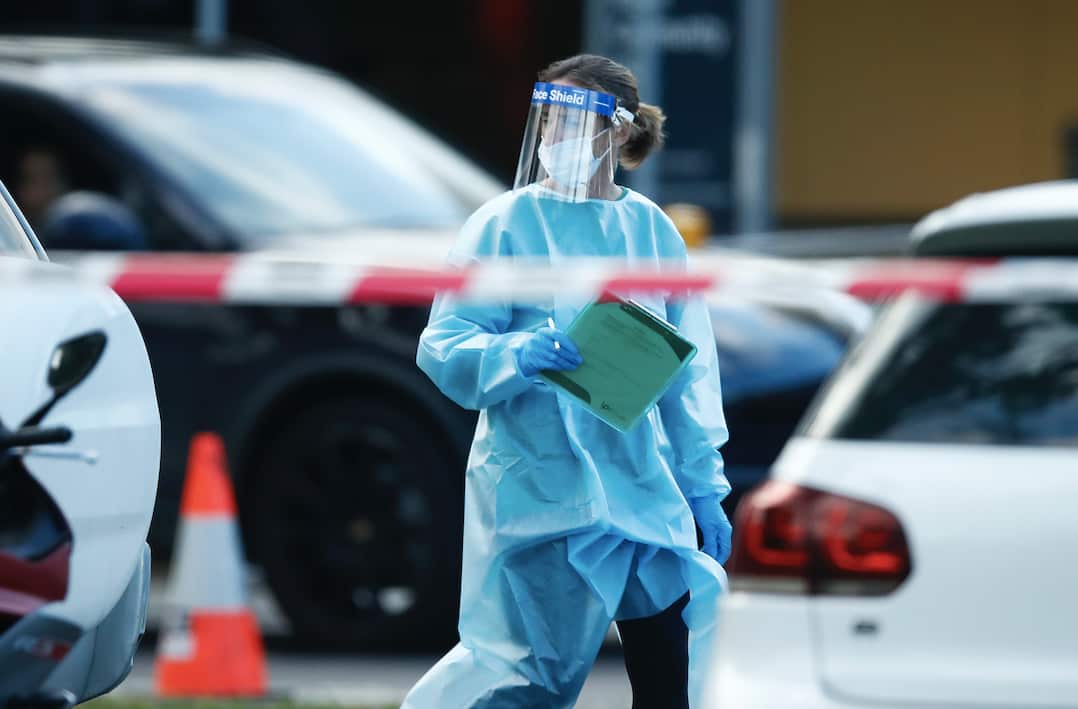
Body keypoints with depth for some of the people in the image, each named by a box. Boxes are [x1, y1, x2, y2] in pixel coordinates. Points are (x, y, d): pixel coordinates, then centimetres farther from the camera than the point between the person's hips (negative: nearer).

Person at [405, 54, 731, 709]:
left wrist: (705, 488, 13)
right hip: (543, 488, -4)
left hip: (645, 492, 4)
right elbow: (442, 346, -9)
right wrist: (516, 354, -29)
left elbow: (688, 371, 14)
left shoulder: (651, 230, 9)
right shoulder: (508, 223, -3)